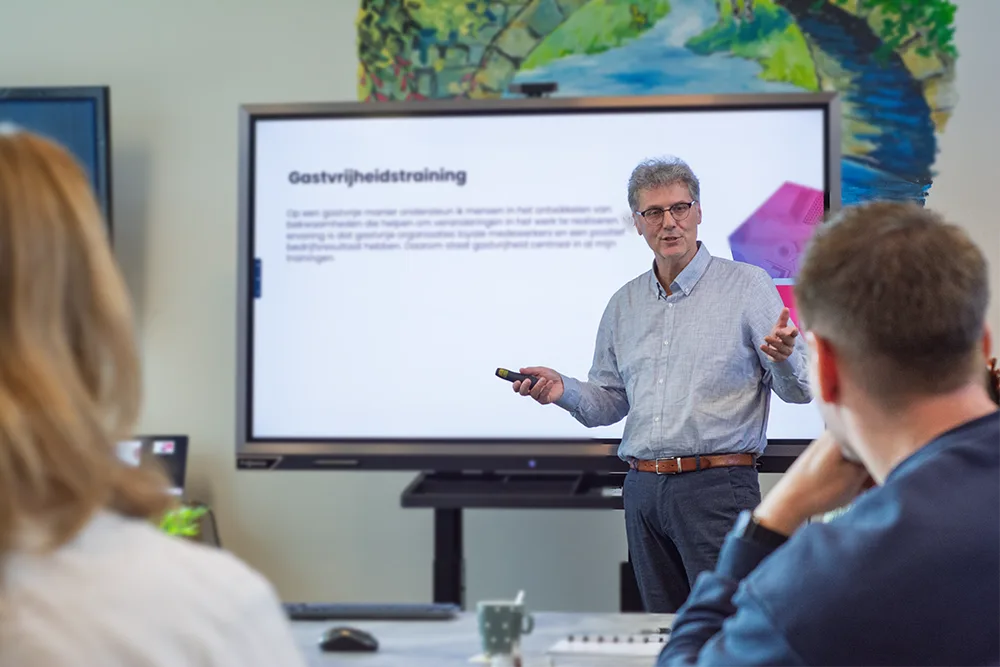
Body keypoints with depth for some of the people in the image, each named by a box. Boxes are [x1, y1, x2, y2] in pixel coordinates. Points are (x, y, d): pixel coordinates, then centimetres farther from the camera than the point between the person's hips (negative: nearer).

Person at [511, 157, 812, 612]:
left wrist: (783, 358, -27)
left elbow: (799, 389, -4)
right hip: (644, 489, 5)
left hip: (717, 487, -5)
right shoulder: (624, 305, 15)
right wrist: (564, 390, -1)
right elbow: (610, 401, 19)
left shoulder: (748, 285, 0)